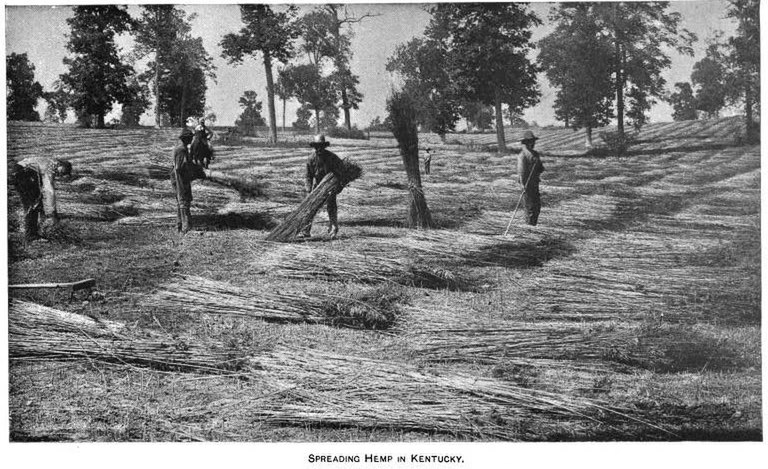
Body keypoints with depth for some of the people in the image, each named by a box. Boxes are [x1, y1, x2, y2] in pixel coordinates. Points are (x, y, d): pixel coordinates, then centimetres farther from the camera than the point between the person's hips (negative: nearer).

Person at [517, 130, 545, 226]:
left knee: (537, 205, 12)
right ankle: (529, 225, 2)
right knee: (530, 206, -5)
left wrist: (540, 169, -3)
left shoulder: (536, 154, 13)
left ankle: (534, 224, 22)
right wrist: (523, 185, -25)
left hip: (535, 183, 8)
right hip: (527, 184, -8)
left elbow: (541, 168, 22)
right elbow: (521, 171, -19)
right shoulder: (522, 155, -11)